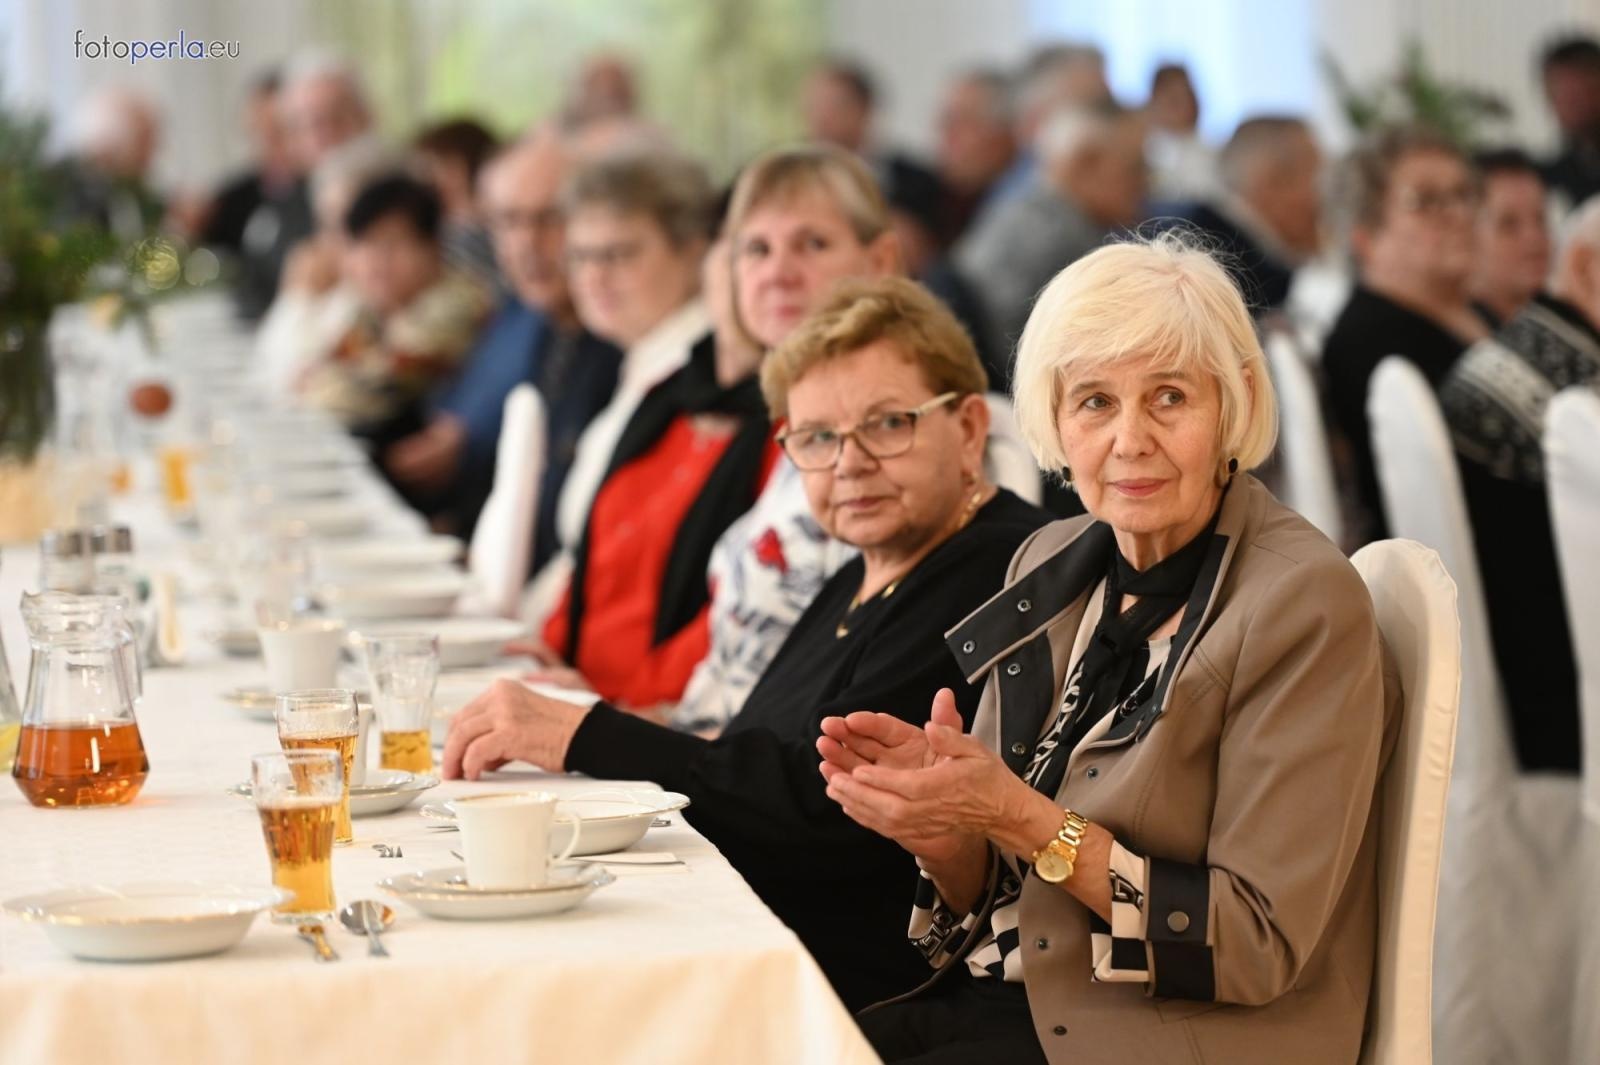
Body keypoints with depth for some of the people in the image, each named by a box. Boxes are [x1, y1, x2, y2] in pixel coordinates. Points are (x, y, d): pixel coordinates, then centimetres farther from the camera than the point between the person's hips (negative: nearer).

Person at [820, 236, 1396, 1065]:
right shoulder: (1047, 565, 6)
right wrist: (939, 819, -11)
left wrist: (1024, 820, -23)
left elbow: (1258, 947, -16)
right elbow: (989, 897, 11)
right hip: (1006, 993, 7)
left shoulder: (1304, 606, -14)